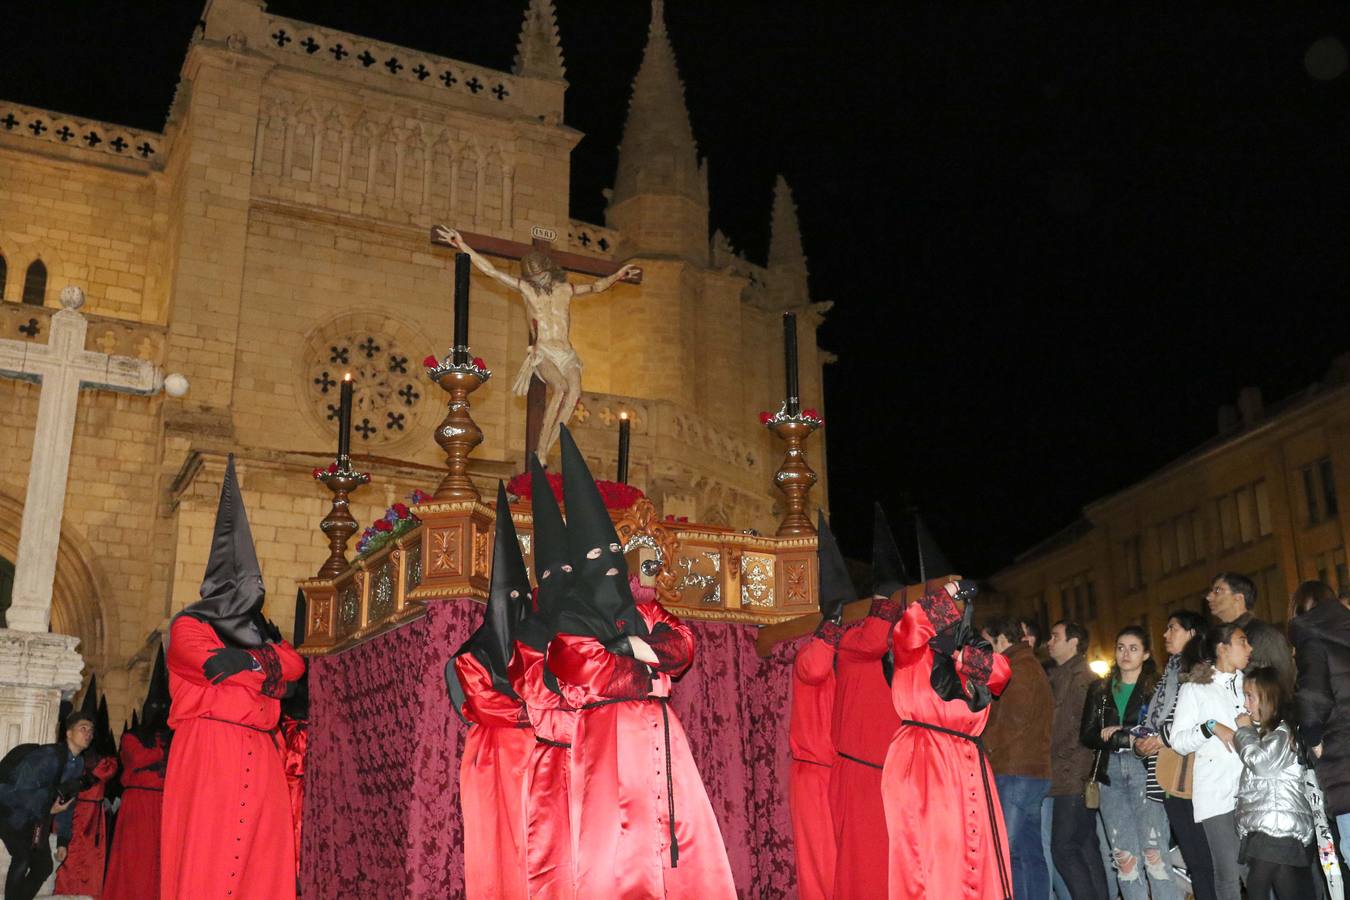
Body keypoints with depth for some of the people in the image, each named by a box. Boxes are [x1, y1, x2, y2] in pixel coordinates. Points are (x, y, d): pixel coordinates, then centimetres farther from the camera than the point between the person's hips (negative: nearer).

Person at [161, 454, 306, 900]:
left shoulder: (255, 634, 27)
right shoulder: (189, 627, 9)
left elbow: (294, 663, 10)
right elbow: (215, 664, -11)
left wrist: (246, 659, -3)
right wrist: (264, 662, 3)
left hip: (261, 756, 6)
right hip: (209, 751, -6)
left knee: (263, 861, -4)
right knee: (207, 861, -11)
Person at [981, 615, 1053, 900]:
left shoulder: (1018, 669, -9)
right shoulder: (1032, 667, 22)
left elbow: (1014, 719, -17)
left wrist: (985, 747, -6)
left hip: (1015, 772, -10)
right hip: (1034, 770, 10)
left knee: (1007, 853, -11)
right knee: (1030, 852, 10)